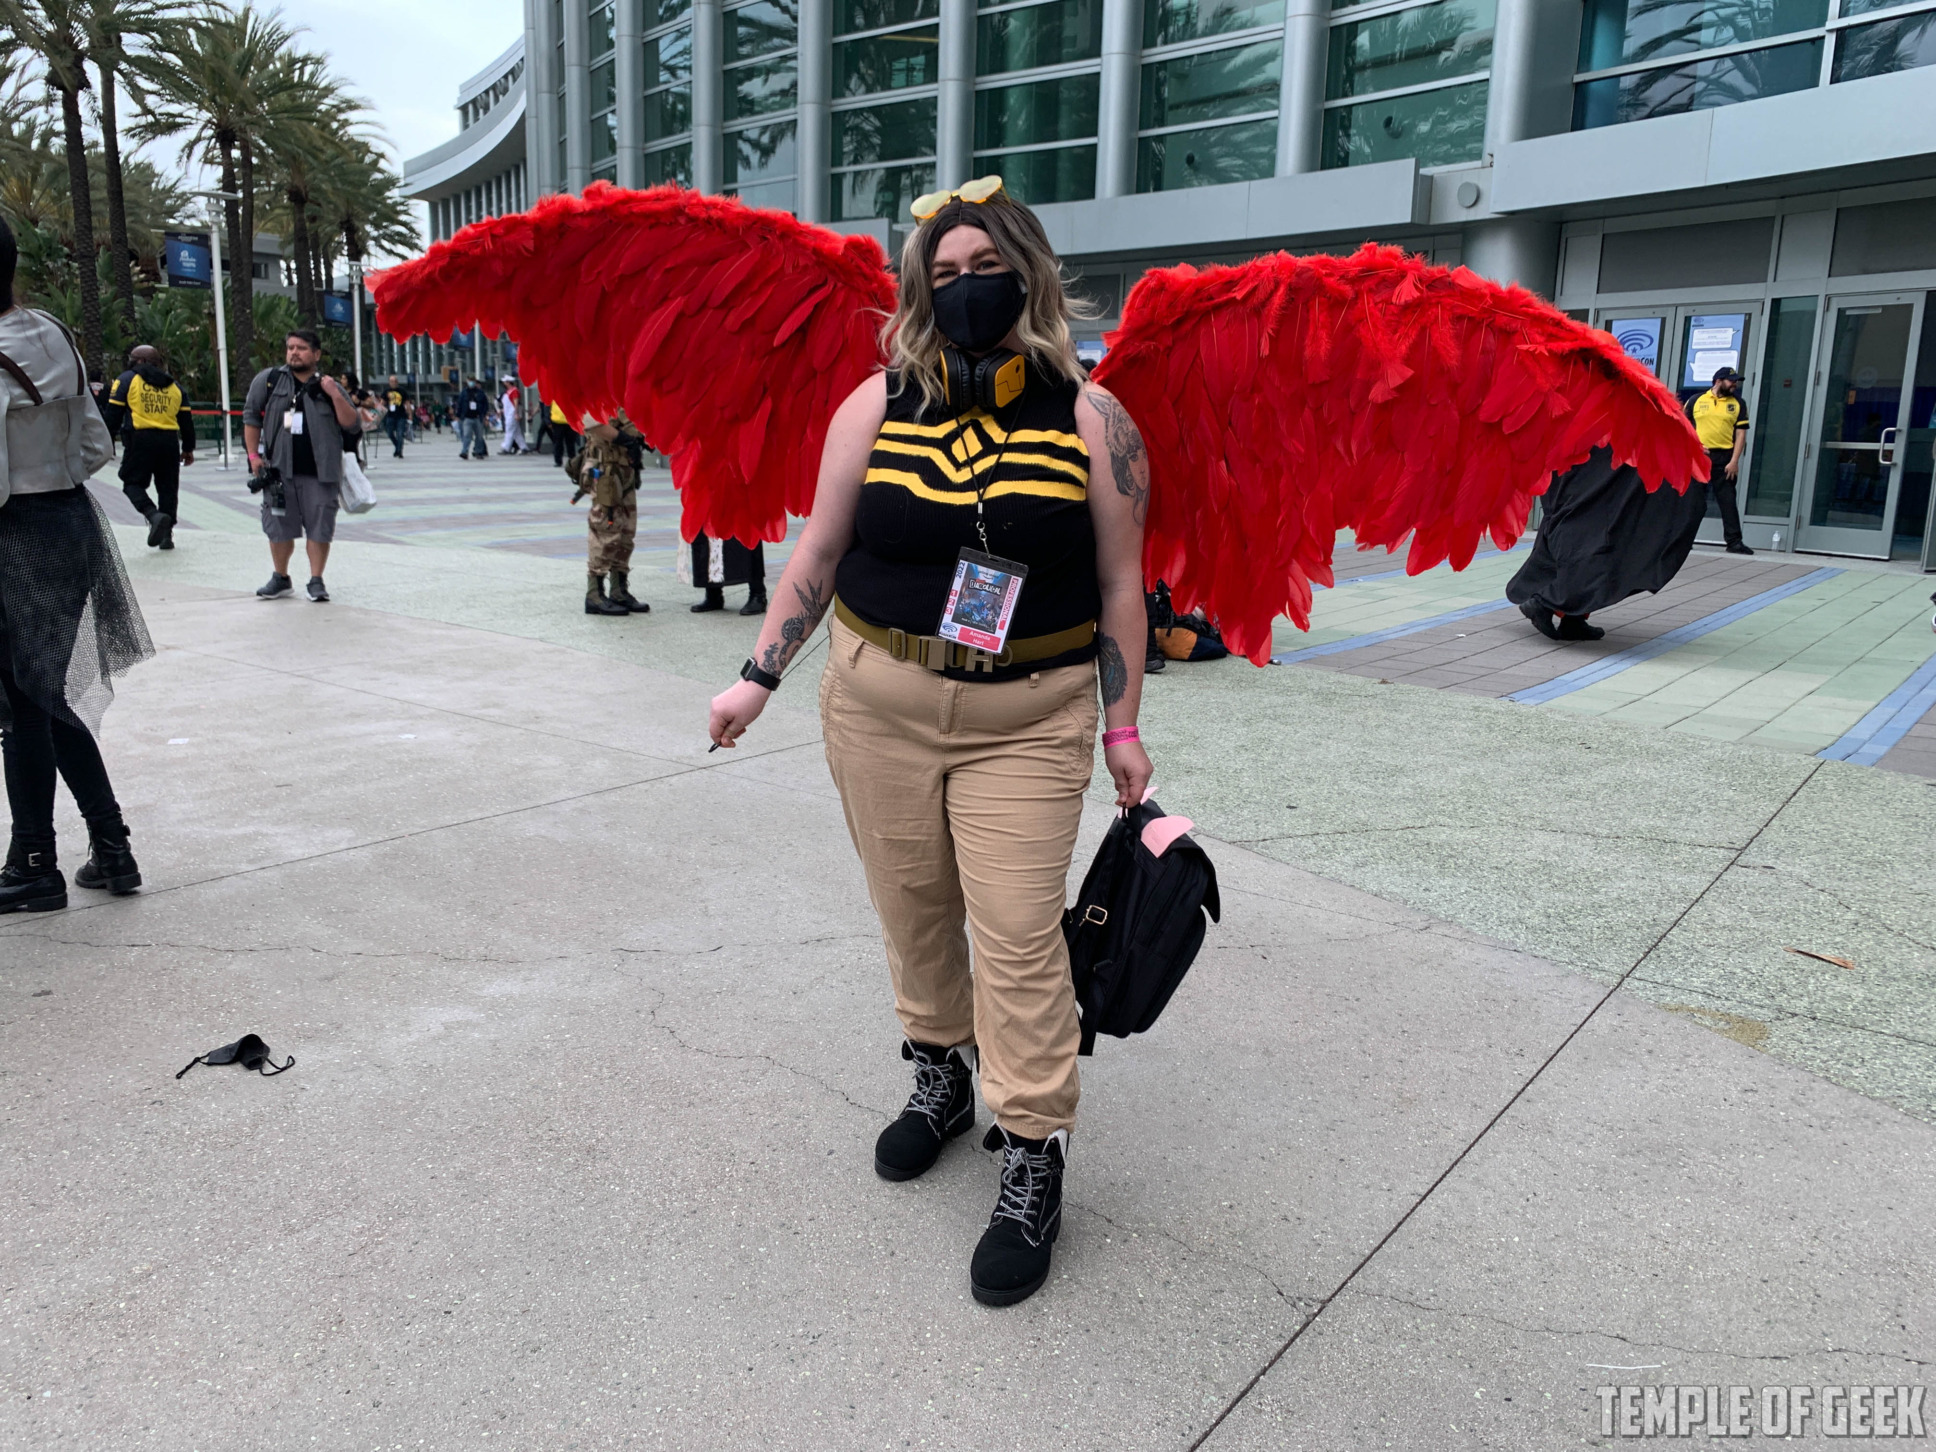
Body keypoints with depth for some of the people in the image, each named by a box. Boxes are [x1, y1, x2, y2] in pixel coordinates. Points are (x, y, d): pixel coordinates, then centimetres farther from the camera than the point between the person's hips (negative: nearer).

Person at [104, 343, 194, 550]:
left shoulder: (126, 380, 5)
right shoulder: (173, 385, 17)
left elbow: (114, 413, -2)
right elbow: (186, 420, 15)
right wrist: (188, 448, 21)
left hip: (139, 439, -4)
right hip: (169, 440, 4)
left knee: (133, 483, 4)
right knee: (168, 487, 9)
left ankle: (154, 515, -21)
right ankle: (166, 534, 7)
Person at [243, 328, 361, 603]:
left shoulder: (329, 387, 8)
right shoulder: (269, 379, 8)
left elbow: (352, 426, 3)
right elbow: (251, 416, 12)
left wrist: (336, 396, -10)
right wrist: (254, 455, 5)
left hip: (319, 471, -1)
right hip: (278, 468, 1)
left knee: (319, 527, -1)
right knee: (279, 527, 7)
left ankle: (316, 581, 10)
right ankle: (280, 578, 22)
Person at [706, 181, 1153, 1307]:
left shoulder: (1090, 418, -2)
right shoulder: (879, 404, 2)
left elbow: (1120, 582, 2)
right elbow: (818, 552, 7)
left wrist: (1123, 725, 2)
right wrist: (762, 676, 6)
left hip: (1029, 716, -2)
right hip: (879, 703, 3)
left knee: (1020, 934, -5)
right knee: (913, 910, 13)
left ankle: (1035, 1162, 9)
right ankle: (942, 1075, 37)